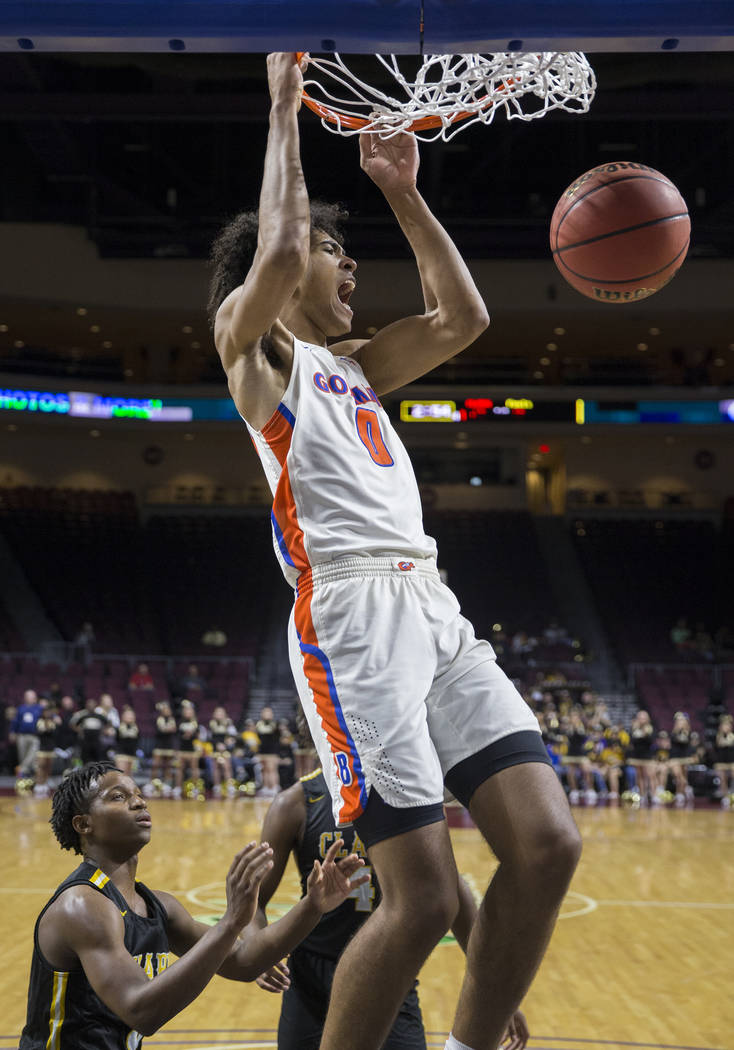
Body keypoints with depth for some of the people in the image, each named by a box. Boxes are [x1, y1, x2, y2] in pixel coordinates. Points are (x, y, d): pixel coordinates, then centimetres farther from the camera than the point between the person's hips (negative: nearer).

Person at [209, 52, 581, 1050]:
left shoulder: (351, 365, 30)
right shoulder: (251, 341, 8)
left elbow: (464, 317, 26)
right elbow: (278, 251, -11)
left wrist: (403, 191, 25)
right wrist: (285, 109, 0)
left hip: (435, 609, 8)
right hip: (353, 613, -8)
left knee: (547, 844, -5)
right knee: (422, 896, -14)